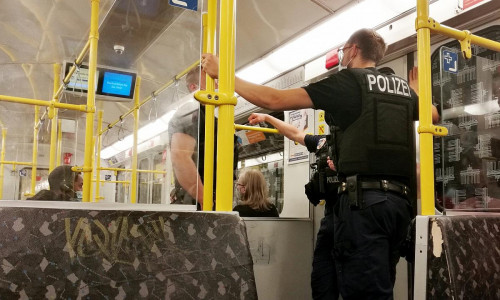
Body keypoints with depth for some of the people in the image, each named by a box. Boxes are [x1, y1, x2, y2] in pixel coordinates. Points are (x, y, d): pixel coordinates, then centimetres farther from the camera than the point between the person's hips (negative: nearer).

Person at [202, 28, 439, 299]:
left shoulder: (348, 81, 0)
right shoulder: (403, 88, 18)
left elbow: (275, 100, -3)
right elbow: (433, 113, 39)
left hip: (364, 198, -7)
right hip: (398, 200, 7)